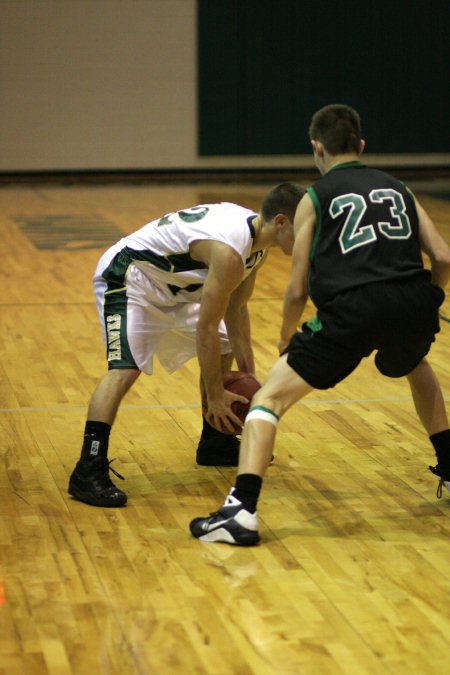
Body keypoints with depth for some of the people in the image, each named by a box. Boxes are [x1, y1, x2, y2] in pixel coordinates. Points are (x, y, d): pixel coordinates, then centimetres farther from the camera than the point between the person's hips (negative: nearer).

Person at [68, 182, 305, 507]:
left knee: (223, 349, 17)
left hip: (171, 283, 11)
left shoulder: (257, 238, -2)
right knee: (125, 367, -25)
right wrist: (216, 396, -21)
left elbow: (236, 310, 7)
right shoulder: (229, 251, -32)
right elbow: (206, 328, -29)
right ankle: (88, 473, -26)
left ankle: (214, 443, 30)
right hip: (127, 276, -11)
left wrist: (247, 374, 5)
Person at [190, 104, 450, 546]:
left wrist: (286, 340, 29)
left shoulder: (315, 199, 15)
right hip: (414, 303, 4)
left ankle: (241, 510, -11)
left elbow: (298, 290, 12)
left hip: (351, 310, -4)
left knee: (269, 396, 6)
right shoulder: (397, 189, 24)